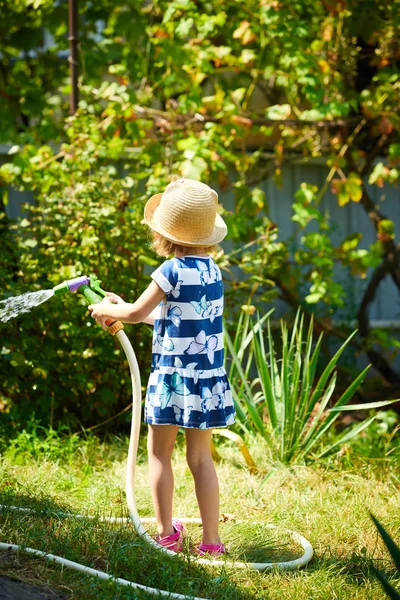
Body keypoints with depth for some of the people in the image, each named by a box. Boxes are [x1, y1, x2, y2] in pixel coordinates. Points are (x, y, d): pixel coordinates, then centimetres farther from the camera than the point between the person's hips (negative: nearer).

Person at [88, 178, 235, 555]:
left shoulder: (173, 271, -15)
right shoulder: (211, 269, 7)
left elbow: (136, 313, -9)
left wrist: (106, 309, 11)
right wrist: (122, 308, 24)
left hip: (174, 375, -6)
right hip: (208, 376, 6)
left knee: (159, 453, 9)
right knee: (200, 457, 10)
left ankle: (166, 534, 10)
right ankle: (211, 539, 9)